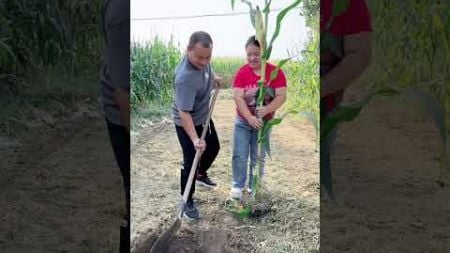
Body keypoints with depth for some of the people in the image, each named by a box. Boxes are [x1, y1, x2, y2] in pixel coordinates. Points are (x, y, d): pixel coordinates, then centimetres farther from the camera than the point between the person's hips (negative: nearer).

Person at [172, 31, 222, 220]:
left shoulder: (202, 60, -15)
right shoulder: (185, 77, -39)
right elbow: (184, 112, -42)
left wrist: (213, 77, 4)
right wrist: (194, 139, -47)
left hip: (204, 117, 9)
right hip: (187, 123, -8)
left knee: (213, 147, 24)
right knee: (191, 161, -2)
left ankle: (201, 175, 50)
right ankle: (188, 202, 15)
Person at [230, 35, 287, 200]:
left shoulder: (275, 72, -11)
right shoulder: (242, 72, -10)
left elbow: (281, 96, -15)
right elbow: (238, 97, -15)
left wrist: (267, 109, -31)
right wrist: (250, 117, -26)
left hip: (263, 123, 0)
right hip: (243, 122, 0)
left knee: (258, 157, 11)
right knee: (240, 155, 1)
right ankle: (238, 185, 19)